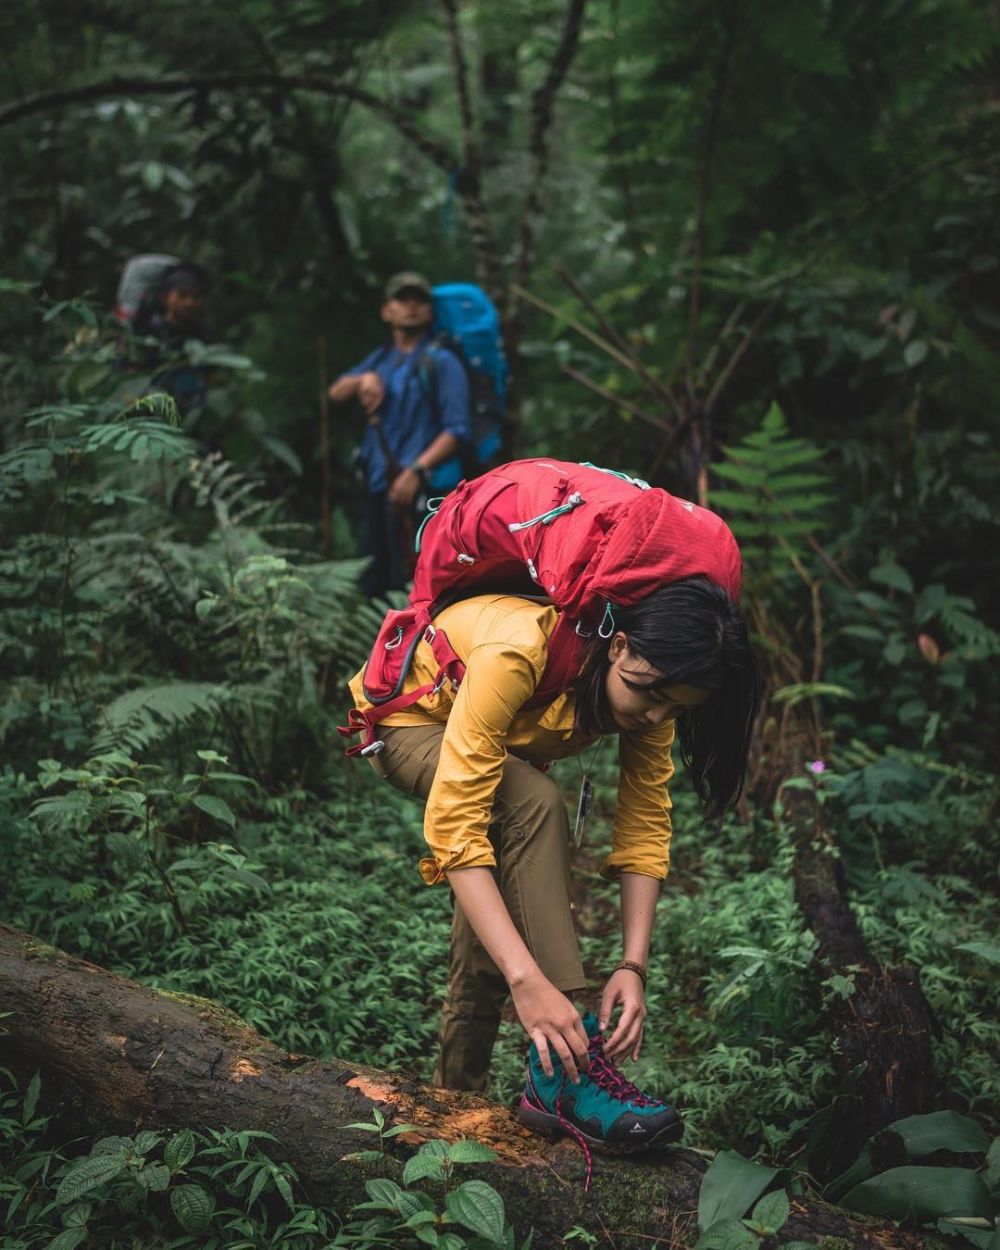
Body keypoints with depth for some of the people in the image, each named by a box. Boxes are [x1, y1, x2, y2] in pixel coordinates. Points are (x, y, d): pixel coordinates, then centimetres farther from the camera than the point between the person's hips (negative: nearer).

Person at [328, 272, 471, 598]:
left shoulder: (441, 362, -2)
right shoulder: (381, 359, 19)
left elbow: (457, 429, -11)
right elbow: (336, 393, 15)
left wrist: (416, 470, -22)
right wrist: (362, 379, -7)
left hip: (419, 489, -7)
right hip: (379, 486, 7)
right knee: (372, 581, 10)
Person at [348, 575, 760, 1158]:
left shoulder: (651, 679, -23)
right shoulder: (516, 653, -43)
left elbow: (646, 825, -20)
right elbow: (453, 824, -47)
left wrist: (633, 966, -31)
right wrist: (527, 979, -52)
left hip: (507, 743, 7)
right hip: (412, 718, -6)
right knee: (536, 806, -33)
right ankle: (566, 1074, -35)